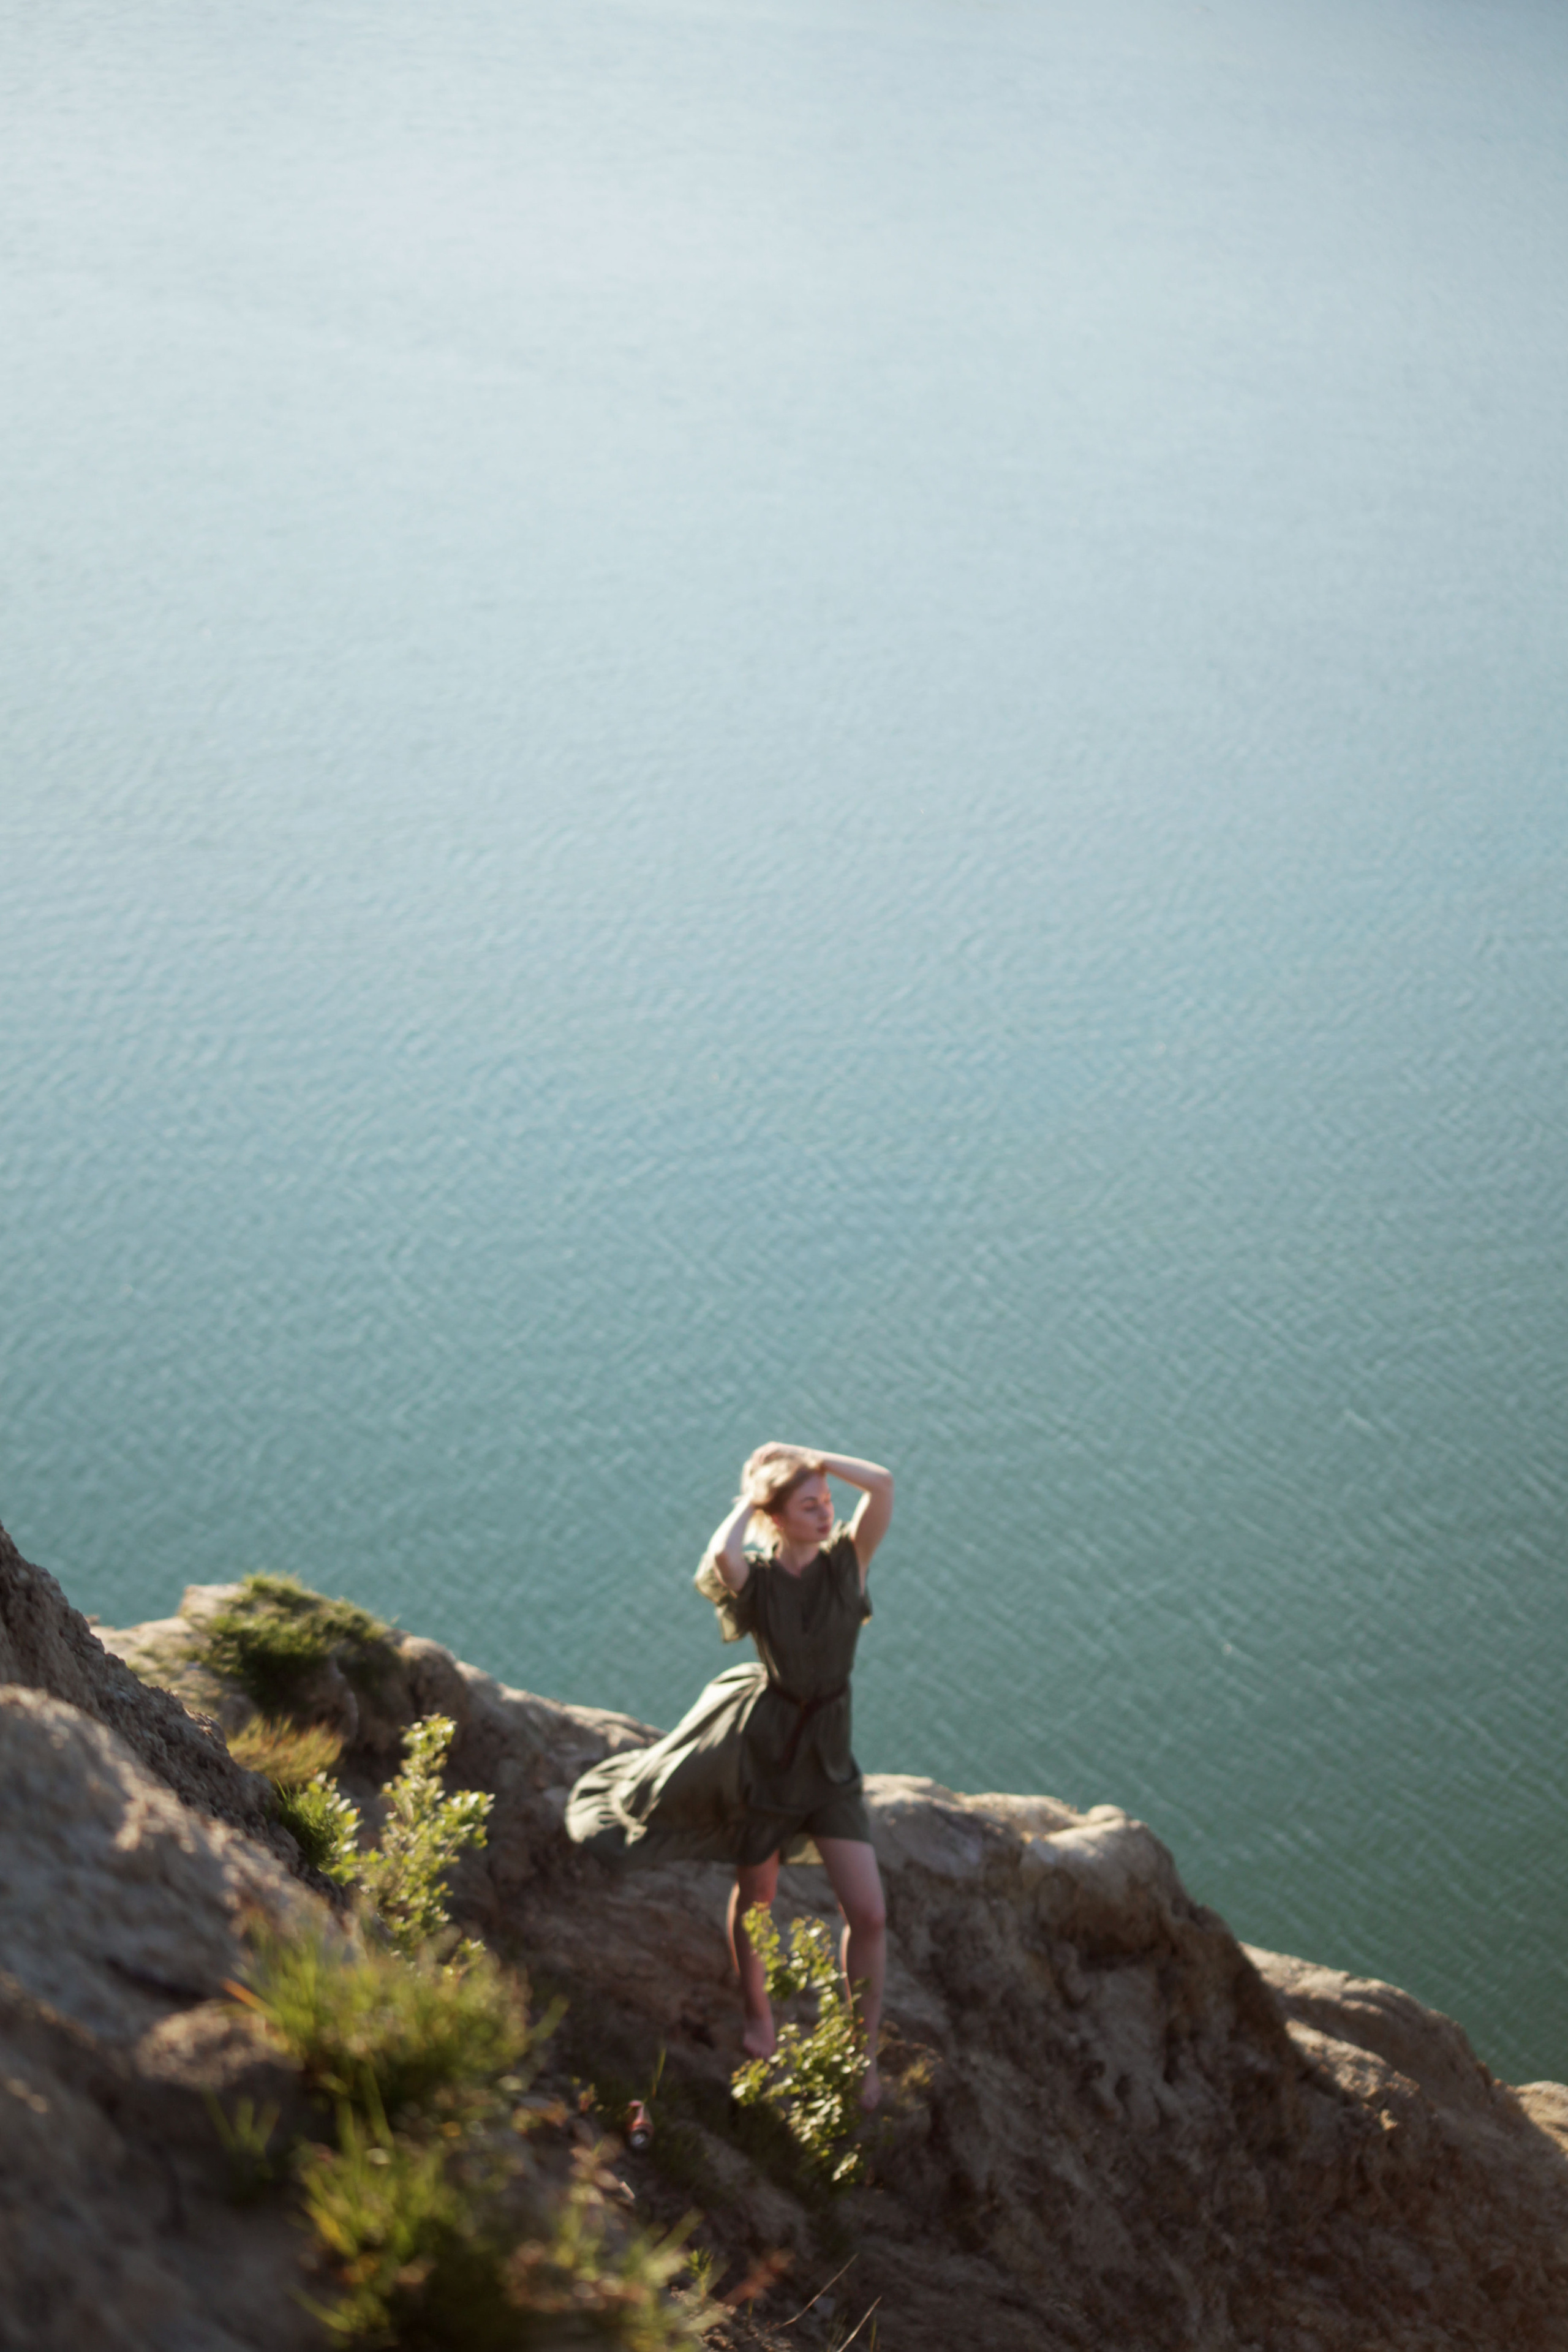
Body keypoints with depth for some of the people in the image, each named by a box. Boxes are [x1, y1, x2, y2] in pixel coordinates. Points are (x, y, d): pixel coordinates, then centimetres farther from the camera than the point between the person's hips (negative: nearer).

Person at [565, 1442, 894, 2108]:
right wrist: (748, 1498, -18)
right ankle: (757, 2015, 42)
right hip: (764, 1749, -2)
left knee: (868, 1914, -5)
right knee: (755, 1894, 15)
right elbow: (721, 1555, -37)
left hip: (828, 1759, 2)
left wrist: (805, 1457, -11)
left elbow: (883, 1483, -20)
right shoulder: (756, 1579, -12)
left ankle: (864, 2050, 12)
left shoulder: (846, 1561, -6)